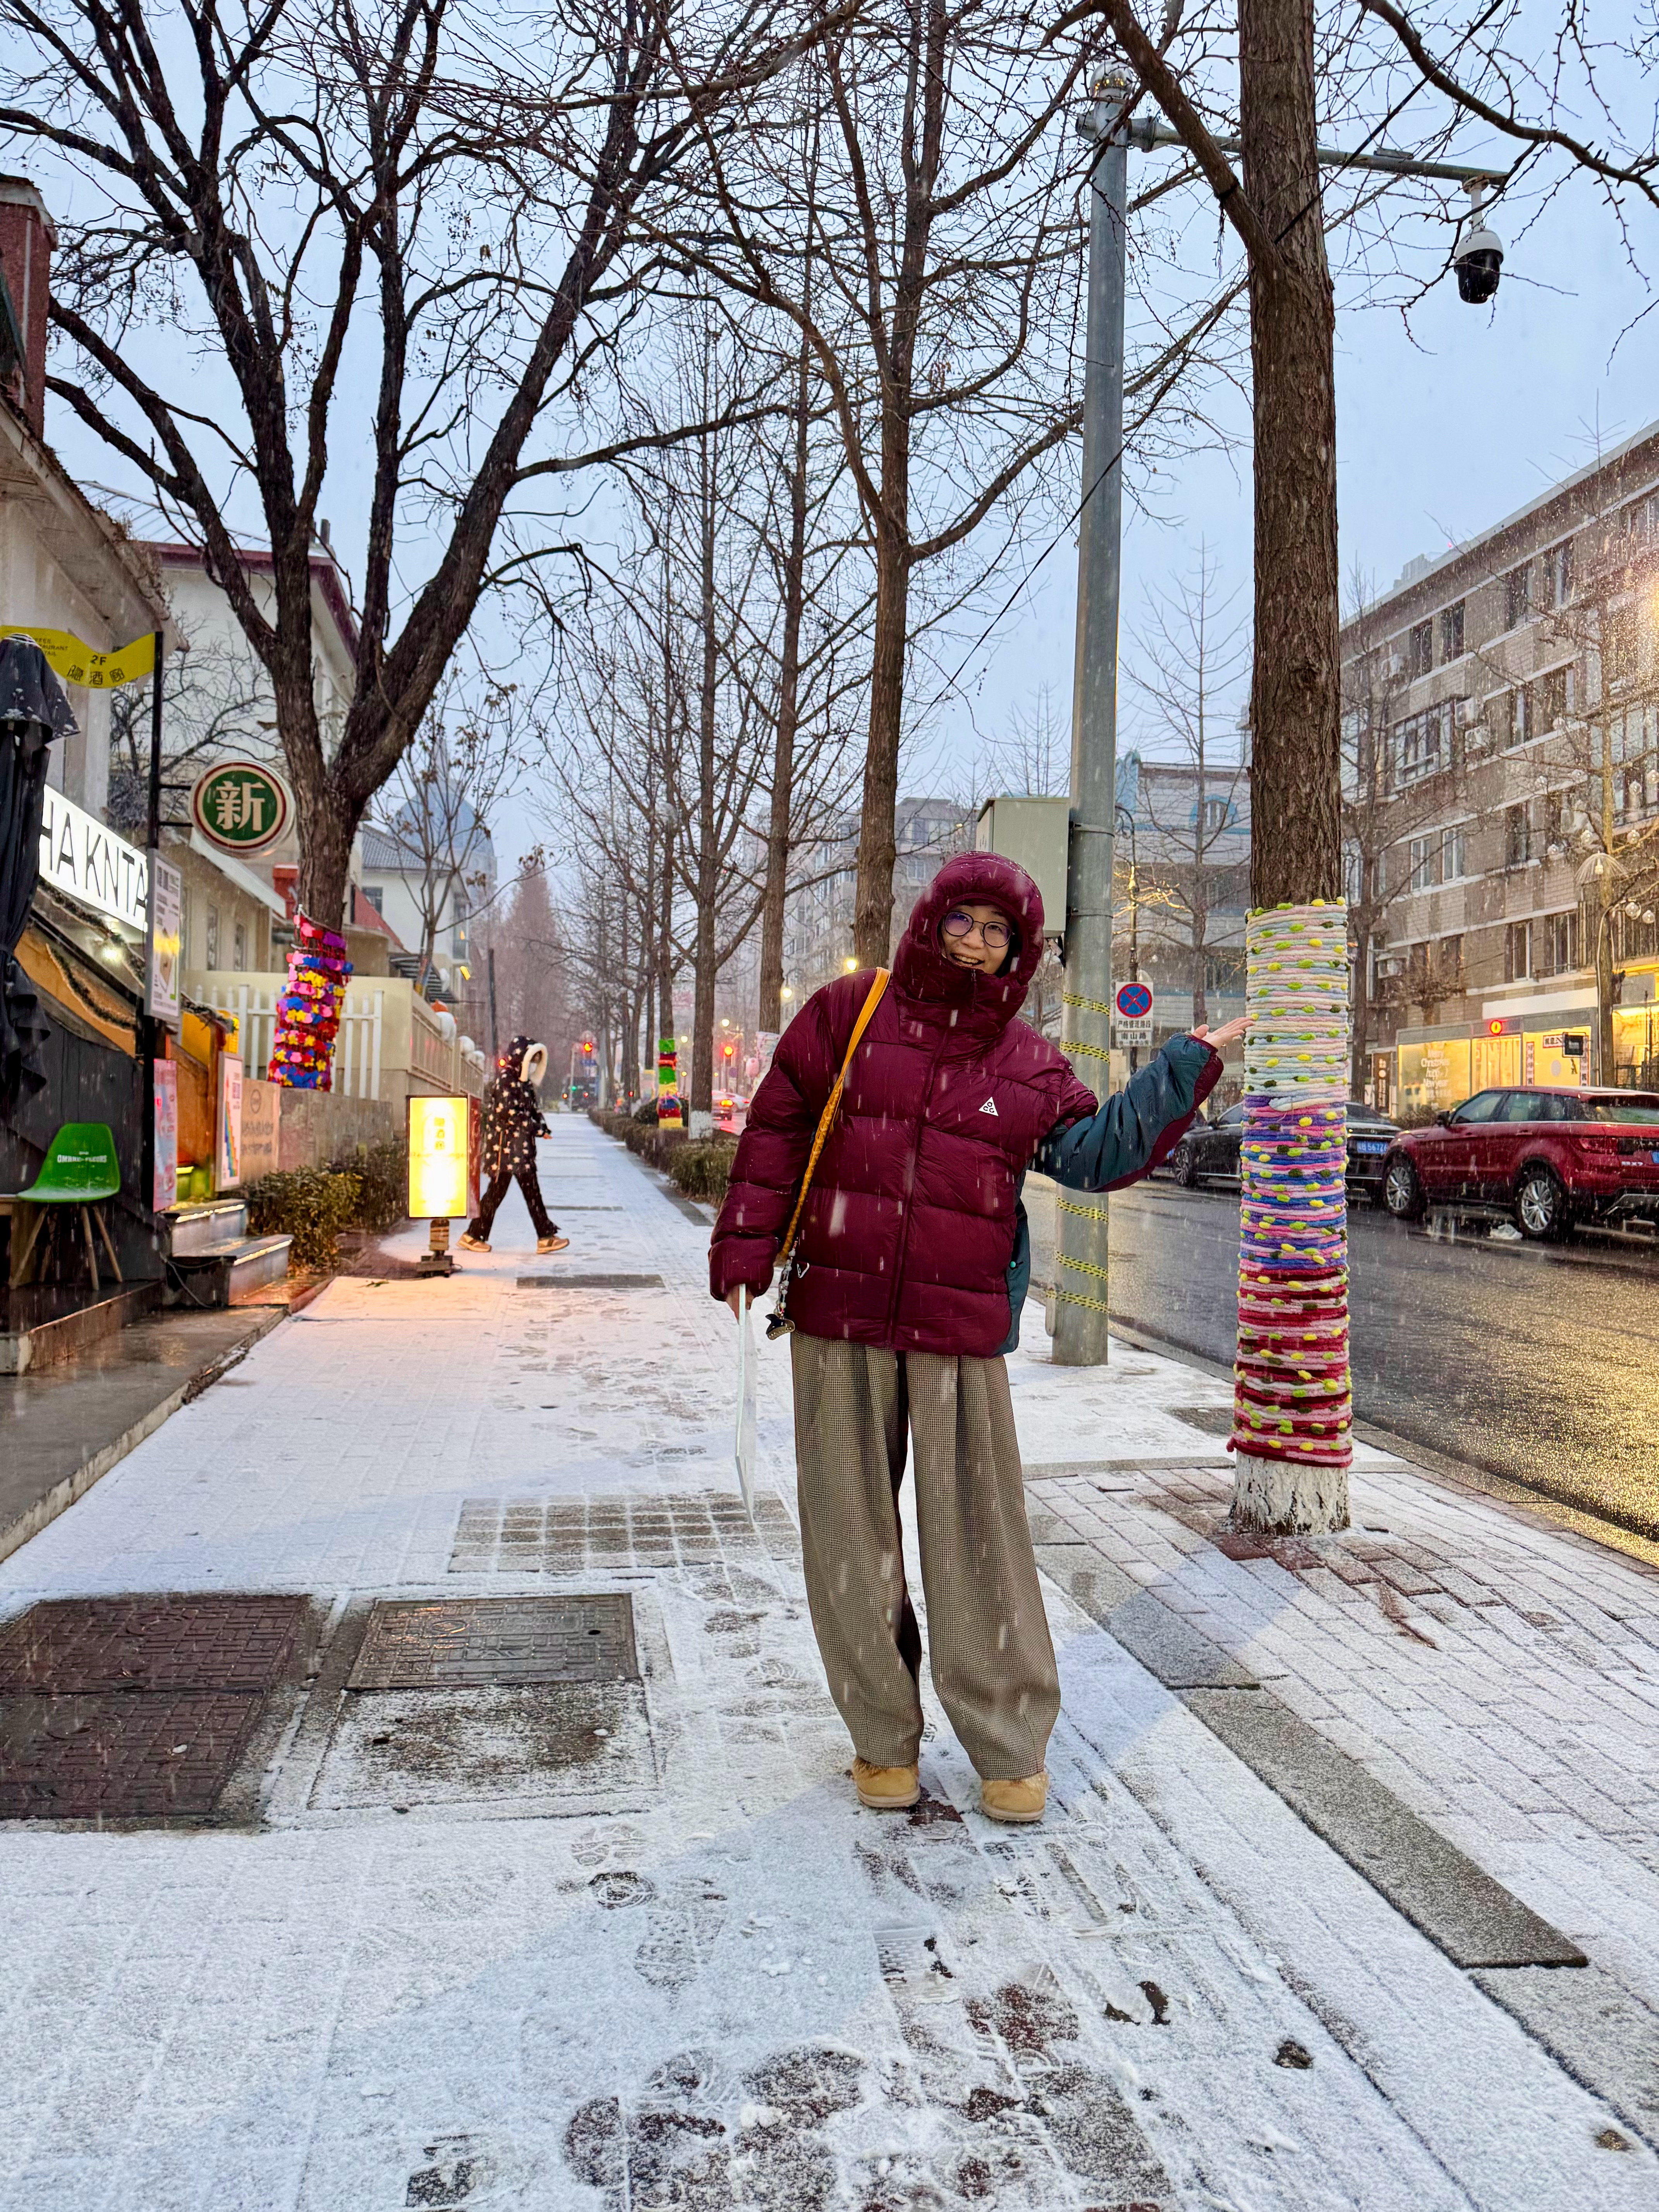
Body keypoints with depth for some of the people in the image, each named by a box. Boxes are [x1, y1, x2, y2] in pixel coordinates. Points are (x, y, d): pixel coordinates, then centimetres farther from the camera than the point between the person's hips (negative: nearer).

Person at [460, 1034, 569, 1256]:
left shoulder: (523, 1082, 17)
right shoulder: (505, 1079, -11)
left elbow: (533, 1109, 17)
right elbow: (507, 1112, -20)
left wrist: (542, 1126, -3)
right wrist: (535, 1128, -16)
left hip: (522, 1147, 9)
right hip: (506, 1144, -9)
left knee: (532, 1191, 6)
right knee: (497, 1190, -3)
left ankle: (546, 1237, 6)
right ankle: (473, 1235, 7)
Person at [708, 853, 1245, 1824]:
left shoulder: (1029, 1064, 8)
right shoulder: (848, 1014, 5)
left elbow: (1096, 1153, -1)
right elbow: (779, 1127, 6)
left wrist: (1185, 1070, -3)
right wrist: (747, 1245, -1)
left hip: (961, 1334, 0)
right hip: (837, 1318, 0)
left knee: (979, 1533, 1)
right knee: (853, 1529, 6)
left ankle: (1010, 1745, 18)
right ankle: (883, 1738, 23)